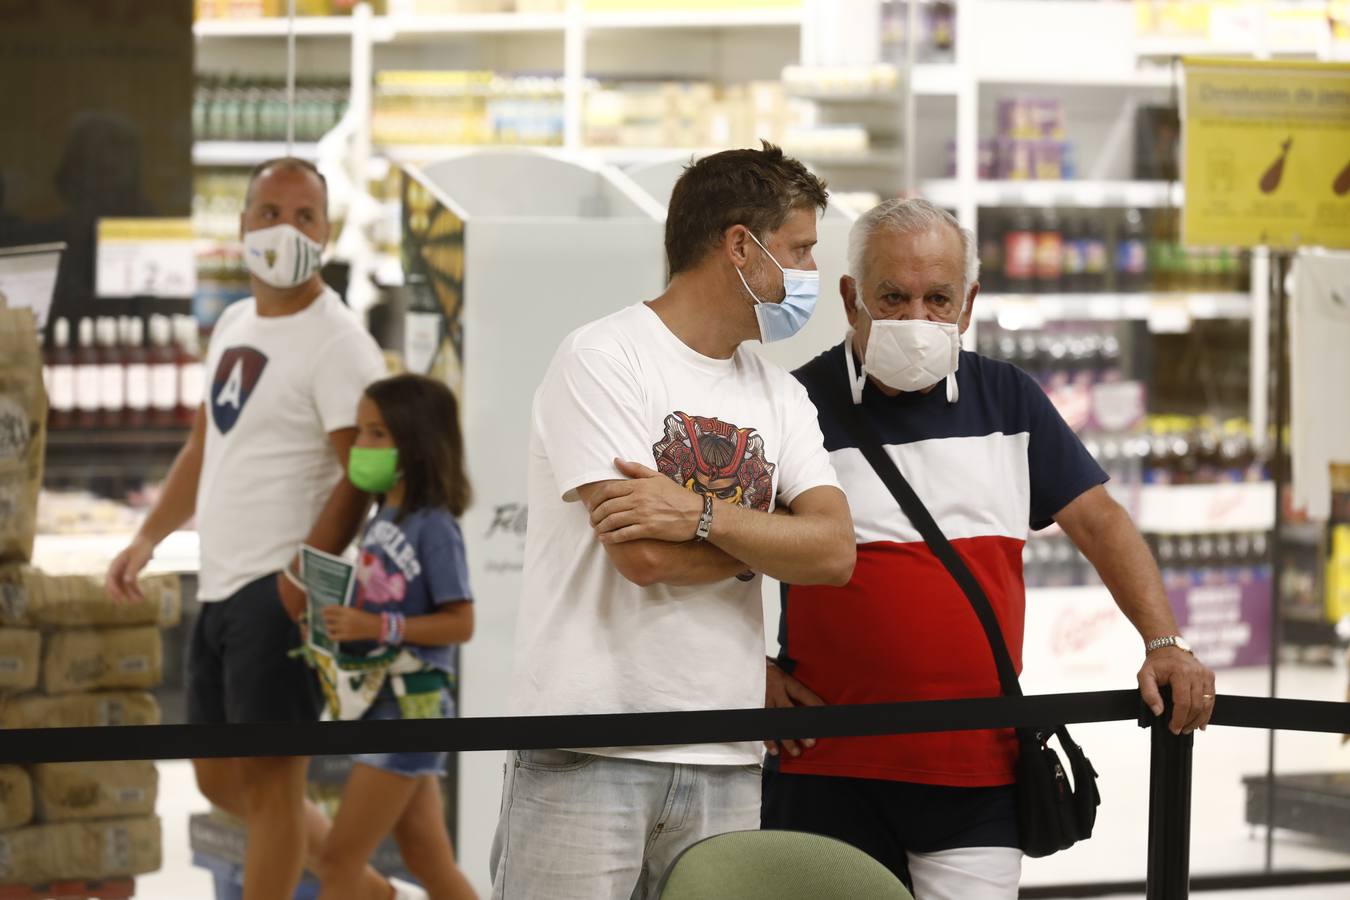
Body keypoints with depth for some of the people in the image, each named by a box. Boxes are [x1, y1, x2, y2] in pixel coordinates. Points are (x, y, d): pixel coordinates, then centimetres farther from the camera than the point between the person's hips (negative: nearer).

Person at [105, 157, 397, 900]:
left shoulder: (336, 343, -12)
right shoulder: (234, 324, 15)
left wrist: (301, 577, -25)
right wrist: (149, 537, 14)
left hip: (282, 593, -9)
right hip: (221, 587, 9)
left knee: (270, 776, -6)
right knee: (220, 778, 16)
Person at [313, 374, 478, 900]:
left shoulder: (433, 527, -14)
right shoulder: (381, 521, 10)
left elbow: (460, 623, -17)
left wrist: (379, 627, -24)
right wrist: (341, 622, 2)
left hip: (413, 704, -9)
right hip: (378, 701, 9)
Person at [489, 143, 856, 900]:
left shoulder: (781, 396, 15)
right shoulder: (604, 358, -5)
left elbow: (836, 551, -1)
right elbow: (642, 556, -16)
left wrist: (702, 515, -15)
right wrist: (769, 535, -2)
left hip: (727, 761, 6)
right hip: (590, 752, -6)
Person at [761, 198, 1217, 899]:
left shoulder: (1006, 399, 10)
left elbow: (1096, 520, 9)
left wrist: (1164, 644, -3)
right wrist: (756, 671, -5)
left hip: (980, 771, 2)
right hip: (829, 773, -2)